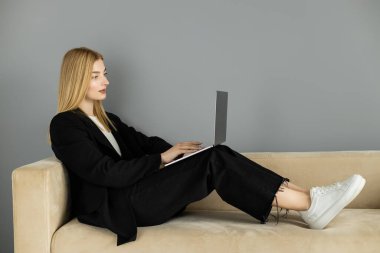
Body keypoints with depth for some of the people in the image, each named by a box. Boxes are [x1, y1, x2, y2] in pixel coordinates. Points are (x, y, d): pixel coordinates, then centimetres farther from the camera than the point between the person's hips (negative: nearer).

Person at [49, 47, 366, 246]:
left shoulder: (106, 119, 23)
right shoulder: (65, 125, -4)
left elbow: (143, 143, 14)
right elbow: (107, 173, -15)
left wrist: (174, 151, -7)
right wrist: (163, 158, -15)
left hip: (134, 190, 8)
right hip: (115, 205, -8)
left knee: (219, 153, -14)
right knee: (214, 163, -24)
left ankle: (307, 198, -19)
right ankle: (310, 204, -22)